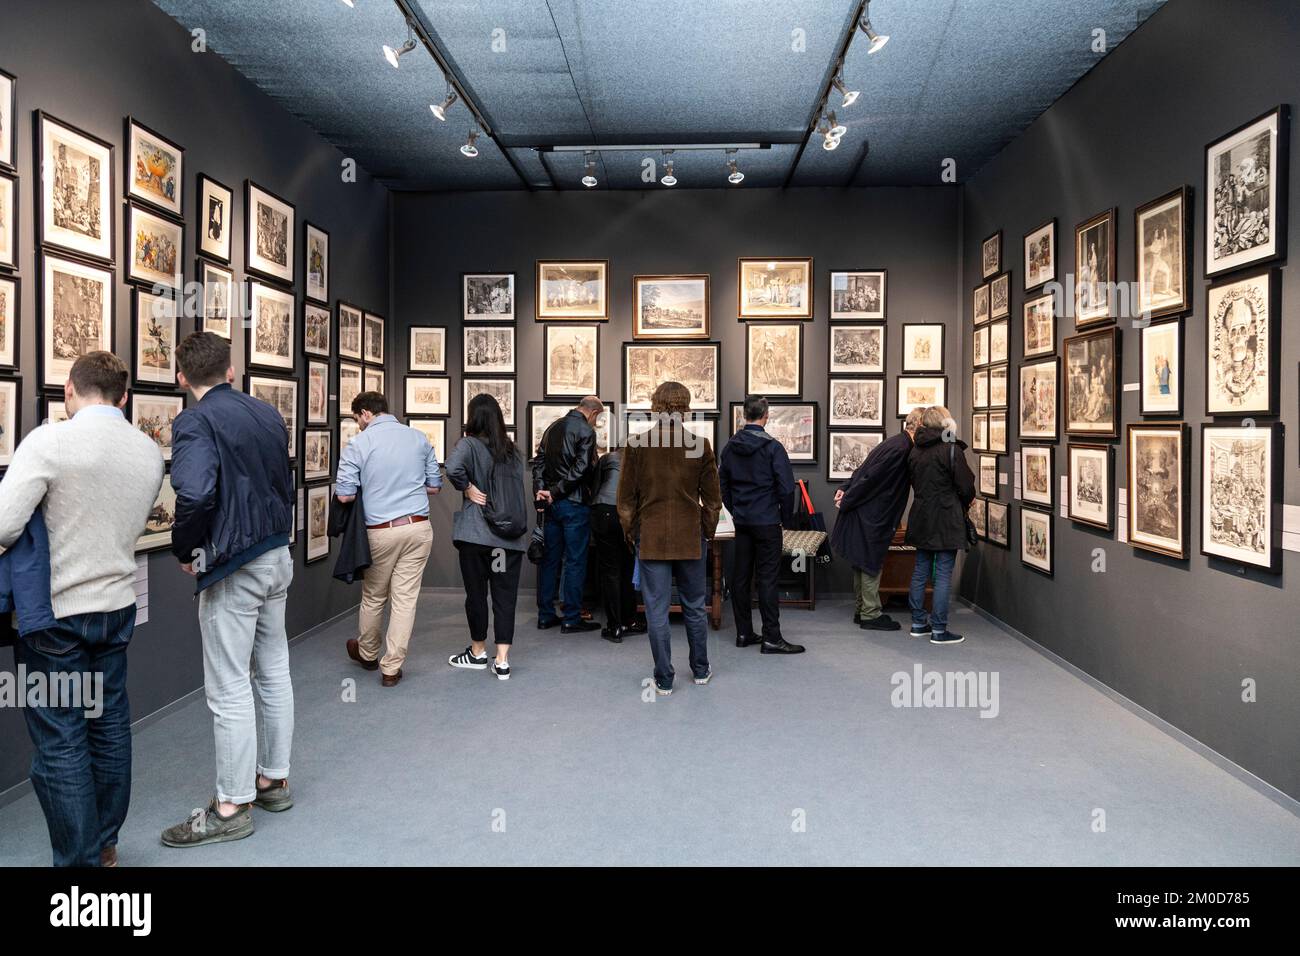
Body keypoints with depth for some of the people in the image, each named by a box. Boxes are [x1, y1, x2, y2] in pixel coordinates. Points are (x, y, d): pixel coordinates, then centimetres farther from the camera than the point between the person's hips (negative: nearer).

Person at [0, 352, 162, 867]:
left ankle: (80, 859, 12)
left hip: (55, 612, -6)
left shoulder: (48, 441, -16)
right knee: (109, 724, 17)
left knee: (60, 741, 4)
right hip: (118, 606, 6)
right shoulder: (149, 451, 1)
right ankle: (104, 845, 32)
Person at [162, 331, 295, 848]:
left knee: (229, 689, 1)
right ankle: (274, 779, 30)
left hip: (232, 568, -8)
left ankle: (232, 806, 12)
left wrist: (185, 551, -12)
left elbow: (194, 495, -29)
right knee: (273, 671, 17)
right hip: (278, 557, 8)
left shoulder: (195, 422, -15)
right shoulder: (268, 414, 8)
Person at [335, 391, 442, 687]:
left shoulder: (359, 444, -6)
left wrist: (370, 486, 13)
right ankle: (391, 667, 9)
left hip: (381, 530, -2)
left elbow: (344, 495, -7)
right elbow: (434, 486, 11)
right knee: (406, 598, 5)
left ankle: (367, 653, 38)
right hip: (418, 527, 2)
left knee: (373, 596, 17)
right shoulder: (419, 438, 5)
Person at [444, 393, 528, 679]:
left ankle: (478, 652, 25)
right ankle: (502, 661, 5)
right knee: (505, 596, 6)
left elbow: (453, 468, -25)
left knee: (476, 593, 11)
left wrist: (469, 489, -13)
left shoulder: (469, 444, -7)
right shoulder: (512, 449, 10)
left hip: (477, 532, -4)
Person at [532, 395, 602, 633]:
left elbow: (539, 462, 10)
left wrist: (540, 490, -1)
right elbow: (581, 468, -18)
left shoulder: (553, 427, 14)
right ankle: (571, 618, 3)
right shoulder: (586, 430, -10)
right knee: (575, 561, 0)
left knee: (550, 559, 12)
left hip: (552, 504, 7)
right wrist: (555, 492, -13)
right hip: (575, 503, -7)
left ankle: (546, 615, 17)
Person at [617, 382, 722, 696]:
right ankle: (700, 670, 29)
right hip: (691, 539, 1)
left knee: (657, 610, 4)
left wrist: (630, 533, 11)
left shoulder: (638, 444, -6)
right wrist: (707, 531, 14)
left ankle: (663, 681, 10)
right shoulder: (699, 444, -5)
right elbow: (712, 497, 1)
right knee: (694, 607, 15)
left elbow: (626, 497, -1)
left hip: (651, 537, -1)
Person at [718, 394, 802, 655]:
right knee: (767, 579, -3)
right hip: (767, 523, -5)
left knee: (741, 576, 9)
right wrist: (786, 517, 1)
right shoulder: (772, 447, -12)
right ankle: (771, 638, 0)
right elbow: (786, 487, -13)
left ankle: (743, 633, 16)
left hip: (741, 522, 6)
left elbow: (722, 484, 10)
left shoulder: (730, 447, 5)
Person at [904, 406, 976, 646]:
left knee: (920, 571, 13)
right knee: (943, 575, -2)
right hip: (946, 520, -7)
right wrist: (967, 501, 10)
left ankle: (918, 623, 21)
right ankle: (938, 630, 1)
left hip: (921, 517, 7)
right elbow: (966, 486, -10)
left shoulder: (915, 450, 7)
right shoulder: (952, 449, -12)